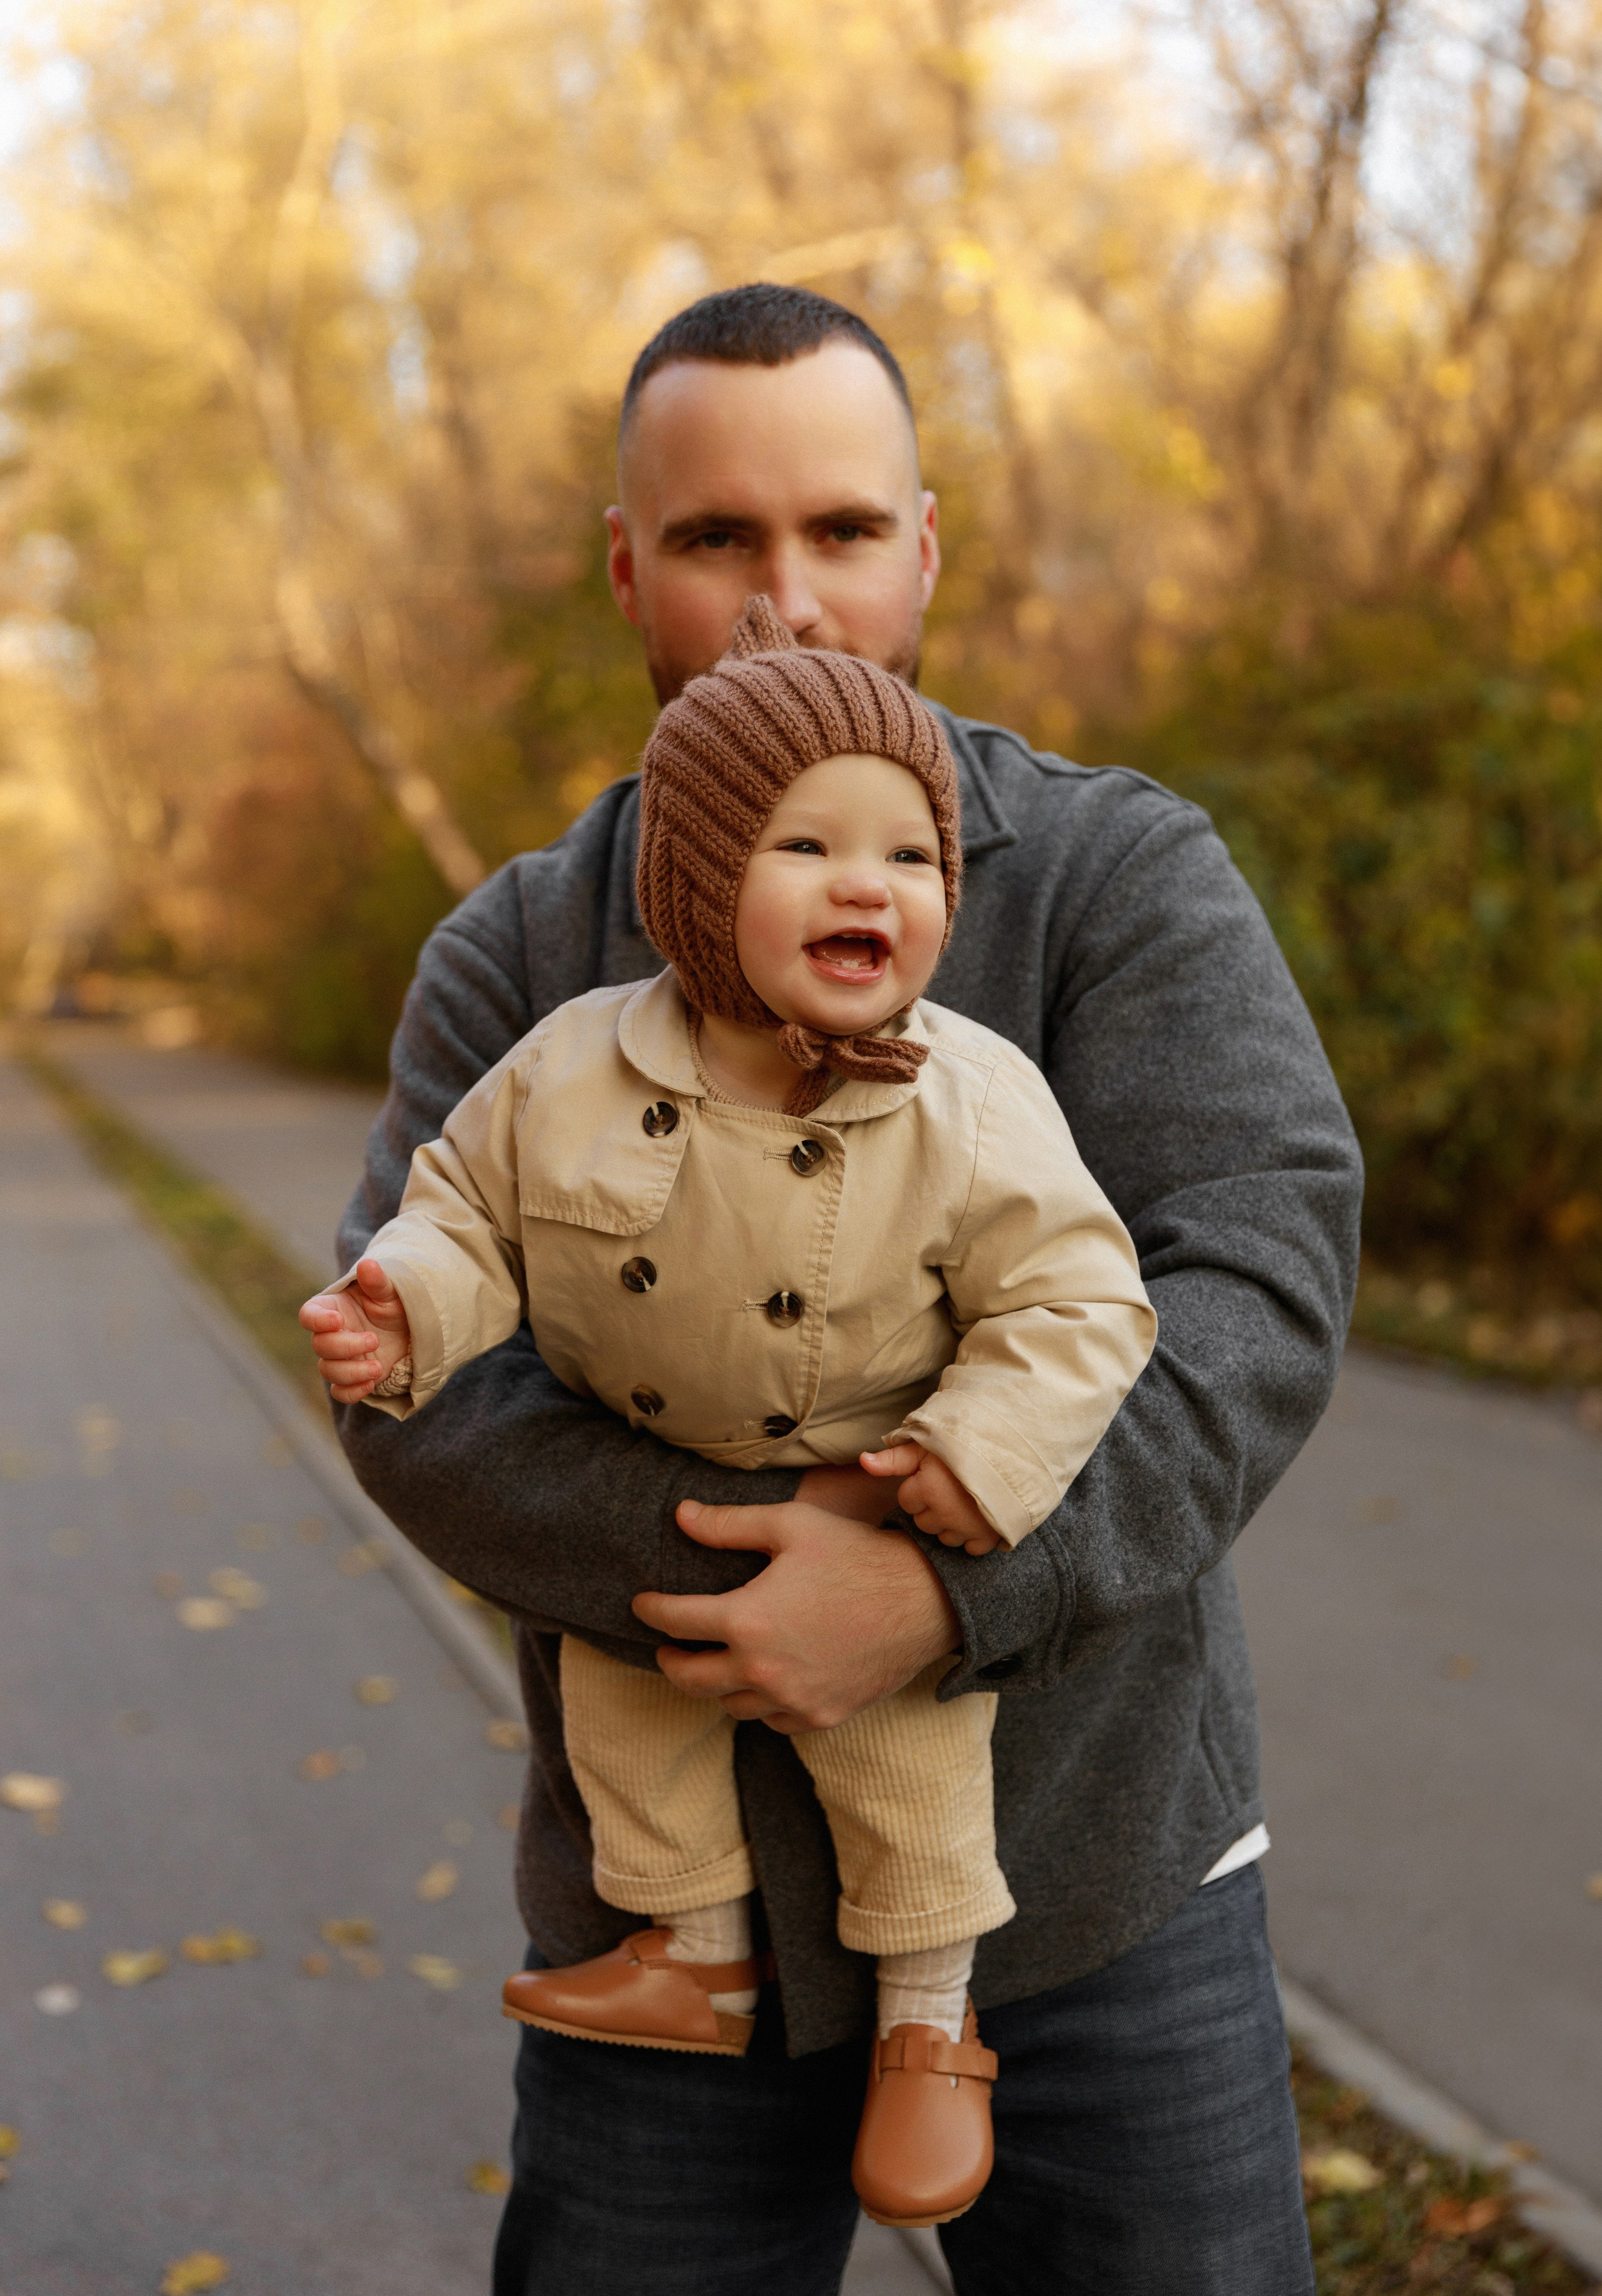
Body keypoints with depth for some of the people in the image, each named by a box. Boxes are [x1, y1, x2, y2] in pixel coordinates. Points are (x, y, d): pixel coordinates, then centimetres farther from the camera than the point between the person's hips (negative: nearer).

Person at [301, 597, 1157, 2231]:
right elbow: (473, 1210, -6)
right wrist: (406, 1315, -25)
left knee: (900, 1739, 2)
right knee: (620, 1688, 14)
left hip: (877, 1505, -3)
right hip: (643, 1495, 3)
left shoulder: (976, 1109, -26)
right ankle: (702, 1960, 38)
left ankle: (930, 2023, 27)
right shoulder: (572, 1078, -21)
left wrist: (986, 1453, -33)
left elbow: (1074, 1302, -21)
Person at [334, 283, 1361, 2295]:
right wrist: (742, 1564, -25)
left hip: (1093, 1880, -1)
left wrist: (954, 1587, -30)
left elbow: (1257, 1283, -17)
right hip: (671, 1900, 2)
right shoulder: (518, 959, 1)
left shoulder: (1125, 880, -5)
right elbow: (414, 1387, -10)